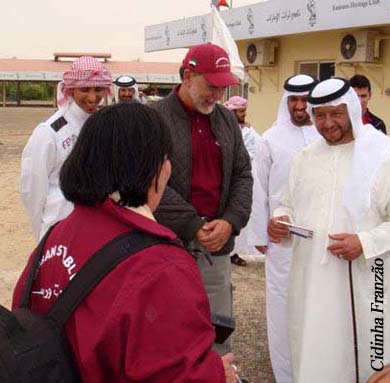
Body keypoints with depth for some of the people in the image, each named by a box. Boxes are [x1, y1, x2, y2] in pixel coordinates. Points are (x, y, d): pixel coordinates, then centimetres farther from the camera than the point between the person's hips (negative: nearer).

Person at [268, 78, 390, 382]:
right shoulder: (304, 158, 11)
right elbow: (289, 205, 20)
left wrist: (365, 242, -21)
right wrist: (281, 221, -2)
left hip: (360, 280, -5)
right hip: (309, 277, 5)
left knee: (358, 357, 5)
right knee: (311, 357, 13)